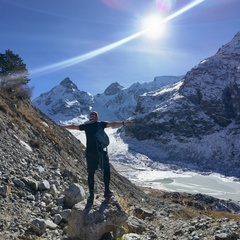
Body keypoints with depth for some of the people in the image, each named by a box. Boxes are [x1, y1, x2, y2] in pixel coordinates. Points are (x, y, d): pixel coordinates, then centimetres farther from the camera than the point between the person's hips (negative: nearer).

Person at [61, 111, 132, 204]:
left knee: (91, 173, 9)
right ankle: (107, 191, 15)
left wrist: (63, 127, 31)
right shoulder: (100, 124, -1)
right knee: (106, 169, 16)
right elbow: (112, 124, -10)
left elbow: (73, 127, 16)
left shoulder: (86, 126, 6)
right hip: (100, 152, -2)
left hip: (89, 153, 2)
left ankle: (91, 195, 8)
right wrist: (123, 123, -8)